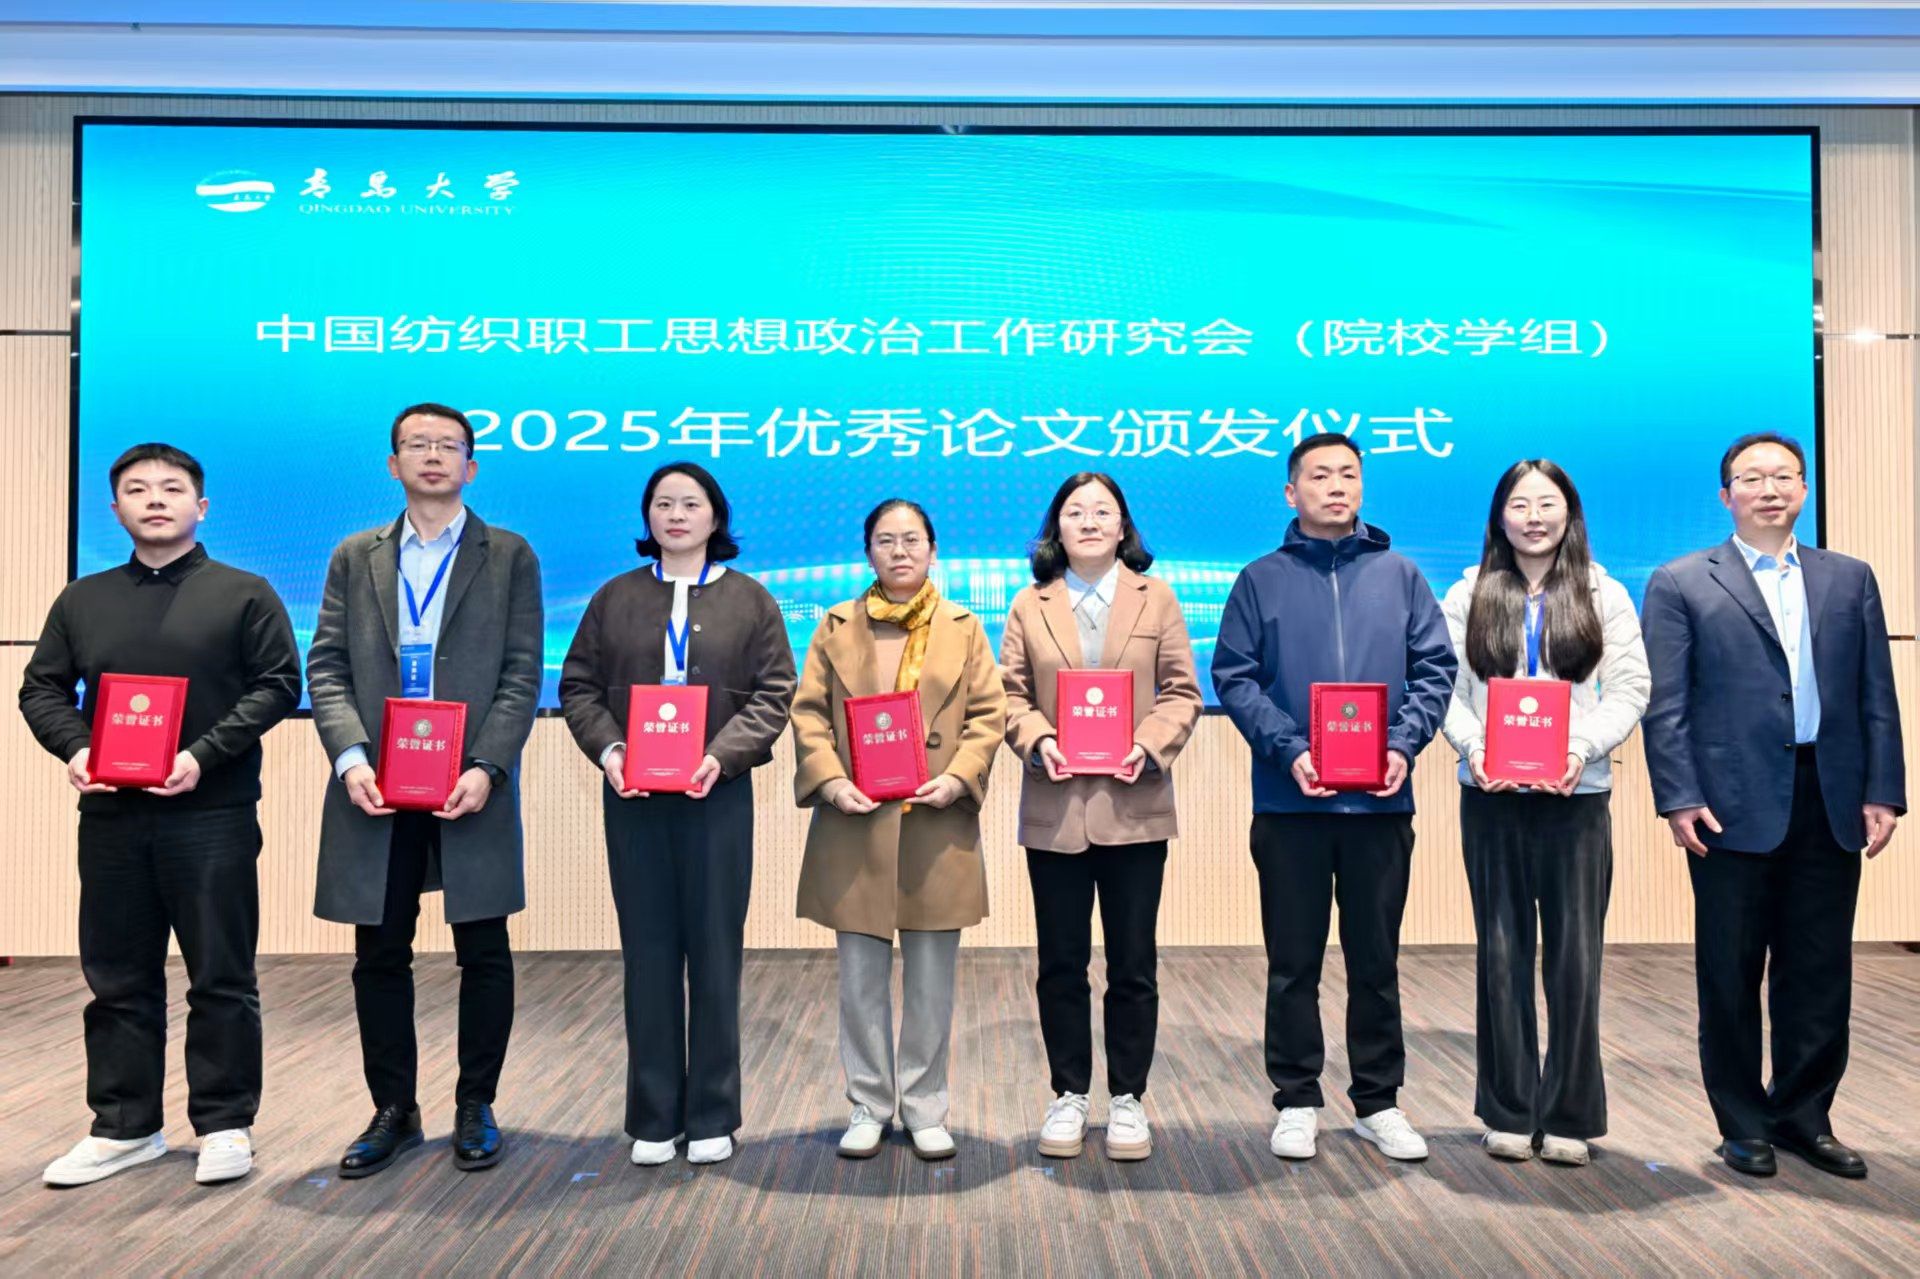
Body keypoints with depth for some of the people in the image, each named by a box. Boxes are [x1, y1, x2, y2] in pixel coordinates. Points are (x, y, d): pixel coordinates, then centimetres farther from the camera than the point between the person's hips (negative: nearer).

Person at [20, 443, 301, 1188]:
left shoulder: (245, 594, 2)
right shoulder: (81, 601, 14)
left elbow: (277, 685, -4)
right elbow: (42, 689, 13)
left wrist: (203, 755, -15)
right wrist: (74, 749, -8)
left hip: (213, 816, -4)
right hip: (110, 817, 4)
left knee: (221, 978, 2)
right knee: (117, 978, 11)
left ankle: (225, 1125, 13)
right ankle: (123, 1127, 23)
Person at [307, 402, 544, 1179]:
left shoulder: (510, 556, 5)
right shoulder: (355, 557, 13)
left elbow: (522, 674, -2)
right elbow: (327, 667, 5)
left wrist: (486, 768, -14)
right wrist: (350, 758, -11)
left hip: (471, 784, -2)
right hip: (376, 786, 2)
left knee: (484, 953, 4)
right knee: (379, 956, 8)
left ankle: (475, 1108, 20)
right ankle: (393, 1111, 23)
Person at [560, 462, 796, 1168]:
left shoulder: (750, 600, 6)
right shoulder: (615, 598, 11)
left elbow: (772, 693, -1)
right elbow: (578, 685, 7)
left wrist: (722, 756, -15)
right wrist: (607, 749, -11)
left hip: (717, 794, -1)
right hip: (632, 796, 1)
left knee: (715, 952, 4)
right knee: (648, 953, 6)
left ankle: (712, 1116, 17)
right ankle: (652, 1117, 17)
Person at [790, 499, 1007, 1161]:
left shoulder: (963, 627, 8)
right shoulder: (836, 627, 9)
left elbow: (989, 713, 3)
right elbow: (808, 712, 4)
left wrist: (957, 778, -11)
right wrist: (831, 782, -11)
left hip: (937, 824, 0)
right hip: (856, 824, 0)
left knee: (932, 978, 7)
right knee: (861, 976, 7)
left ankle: (925, 1108, 21)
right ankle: (868, 1106, 21)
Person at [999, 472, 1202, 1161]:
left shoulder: (1155, 599, 7)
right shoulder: (1030, 605, 8)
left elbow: (1181, 692, 3)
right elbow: (1010, 693, 5)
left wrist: (1150, 745, -13)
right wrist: (1037, 740, -14)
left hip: (1133, 806, 0)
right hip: (1054, 809, 1)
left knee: (1133, 965, 7)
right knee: (1061, 965, 9)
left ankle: (1127, 1099, 22)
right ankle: (1068, 1096, 23)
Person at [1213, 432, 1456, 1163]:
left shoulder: (1399, 575, 9)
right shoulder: (1261, 580, 4)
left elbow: (1435, 668, 5)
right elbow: (1233, 677, -3)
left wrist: (1404, 744, -11)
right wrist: (1288, 750, -16)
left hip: (1381, 800, 2)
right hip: (1290, 800, -1)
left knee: (1376, 958, 11)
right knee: (1293, 961, 8)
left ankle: (1379, 1101, 25)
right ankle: (1297, 1101, 21)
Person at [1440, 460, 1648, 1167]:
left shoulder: (1604, 596, 8)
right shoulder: (1467, 597, 7)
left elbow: (1629, 688, 2)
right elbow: (1446, 689, 2)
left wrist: (1583, 747, -13)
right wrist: (1473, 747, -15)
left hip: (1576, 795, 0)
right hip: (1492, 795, 0)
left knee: (1575, 955, 1)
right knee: (1501, 952, 6)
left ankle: (1568, 1116, 15)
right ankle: (1508, 1113, 17)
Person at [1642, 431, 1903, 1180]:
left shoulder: (1850, 579, 12)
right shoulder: (1680, 584, 1)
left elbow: (1877, 696, 9)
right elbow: (1665, 705, -4)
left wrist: (1883, 793, 1)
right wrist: (1678, 798, -11)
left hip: (1831, 803, 3)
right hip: (1734, 806, -3)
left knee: (1820, 973, 10)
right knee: (1731, 975, 6)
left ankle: (1804, 1117, 25)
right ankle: (1744, 1125, 20)